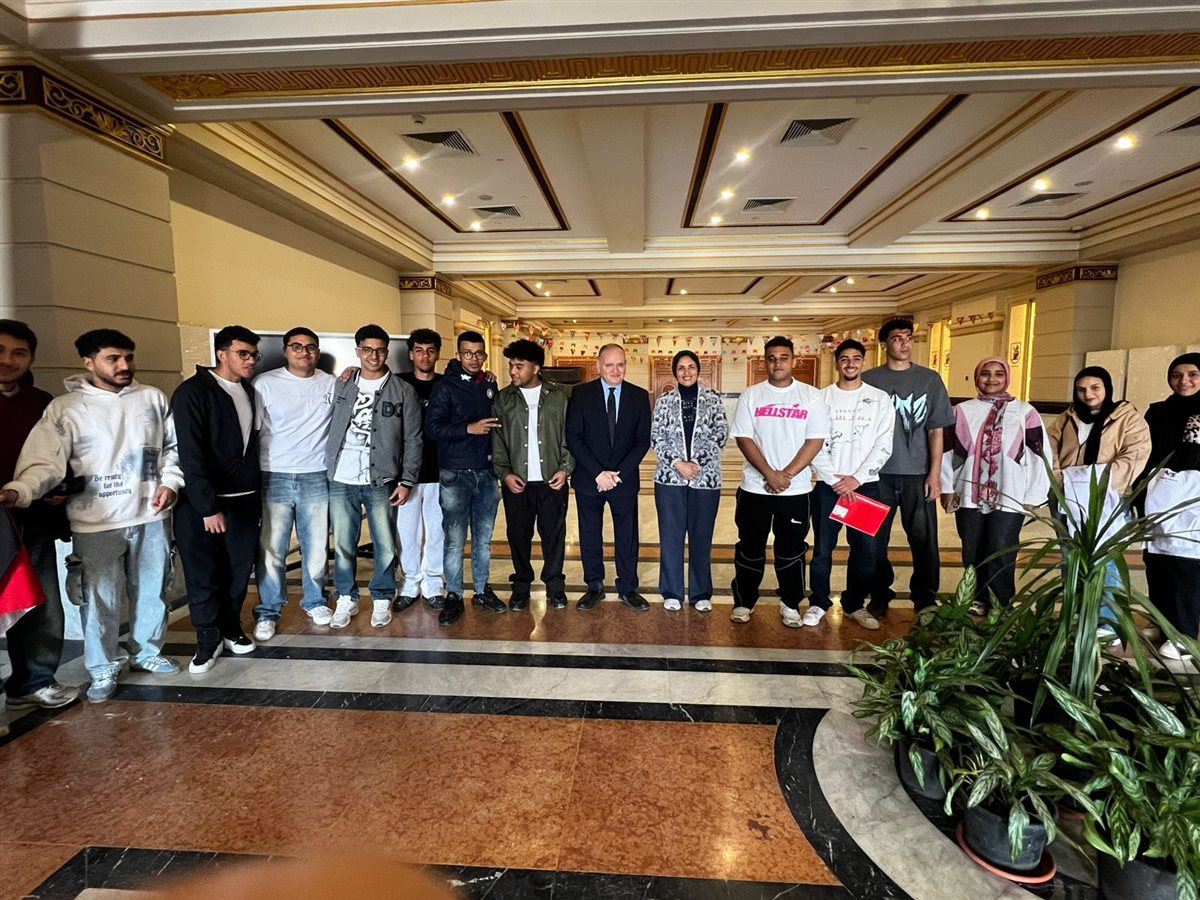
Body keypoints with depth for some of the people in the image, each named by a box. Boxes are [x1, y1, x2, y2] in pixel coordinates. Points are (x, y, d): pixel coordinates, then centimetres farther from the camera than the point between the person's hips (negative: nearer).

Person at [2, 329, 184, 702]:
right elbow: (46, 461, -13)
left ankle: (147, 652, 36)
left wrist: (170, 482, -3)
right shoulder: (65, 408, -6)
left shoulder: (153, 398, 3)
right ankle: (103, 671, 25)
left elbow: (174, 447, 10)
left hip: (150, 517, 3)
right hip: (96, 523, -3)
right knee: (100, 600, 6)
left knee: (151, 591, 16)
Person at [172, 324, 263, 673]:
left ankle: (231, 628, 30)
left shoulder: (248, 391, 9)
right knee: (203, 575, 6)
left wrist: (257, 492, 13)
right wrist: (208, 506, -21)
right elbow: (189, 454, -17)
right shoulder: (192, 392, -11)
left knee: (239, 570, 11)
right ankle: (208, 640, 22)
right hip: (202, 503, -5)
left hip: (244, 499, 5)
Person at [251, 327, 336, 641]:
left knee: (316, 547, 11)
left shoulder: (331, 384, 7)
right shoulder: (265, 383, 0)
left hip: (316, 478, 2)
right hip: (274, 477, -2)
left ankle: (315, 601, 30)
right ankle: (268, 612, 20)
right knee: (272, 550, 3)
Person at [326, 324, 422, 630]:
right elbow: (330, 429, 9)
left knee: (385, 546, 5)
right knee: (343, 545, 11)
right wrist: (328, 467, 2)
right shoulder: (341, 386, 8)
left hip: (381, 481, -2)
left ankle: (382, 599, 23)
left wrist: (406, 481, -6)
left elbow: (413, 440, -2)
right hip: (341, 481, 3)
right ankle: (347, 599, 28)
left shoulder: (403, 391, -1)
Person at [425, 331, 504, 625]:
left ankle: (482, 591, 26)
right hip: (455, 475, -4)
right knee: (454, 540, 0)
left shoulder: (490, 386, 11)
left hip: (486, 474, 4)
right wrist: (469, 428, -19)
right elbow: (432, 427, -11)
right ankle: (453, 597, 15)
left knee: (483, 539, 13)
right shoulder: (446, 386, -3)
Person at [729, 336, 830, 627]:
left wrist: (787, 475, -13)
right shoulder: (751, 395, 1)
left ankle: (791, 604, 27)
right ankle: (744, 601, 24)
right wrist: (770, 474, -14)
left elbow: (815, 441, -4)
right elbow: (743, 439, -5)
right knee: (750, 548, 9)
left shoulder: (811, 396, 1)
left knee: (791, 549, 10)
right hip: (755, 487, 0)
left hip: (796, 489, 0)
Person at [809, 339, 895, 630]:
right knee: (822, 548, 5)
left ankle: (854, 604, 23)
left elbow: (883, 446, -1)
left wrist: (857, 478, -10)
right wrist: (834, 479, -10)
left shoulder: (880, 399, 5)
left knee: (865, 549, 5)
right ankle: (819, 603, 19)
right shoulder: (821, 398, 3)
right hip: (828, 485, -1)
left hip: (865, 485, 1)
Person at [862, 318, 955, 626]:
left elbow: (936, 430, 5)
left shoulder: (930, 379, 6)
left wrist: (935, 473, -2)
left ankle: (925, 601, 20)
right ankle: (879, 596, 23)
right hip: (878, 474, 0)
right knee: (875, 540, 7)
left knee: (924, 541, 4)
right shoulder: (869, 380, 3)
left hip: (918, 475, 0)